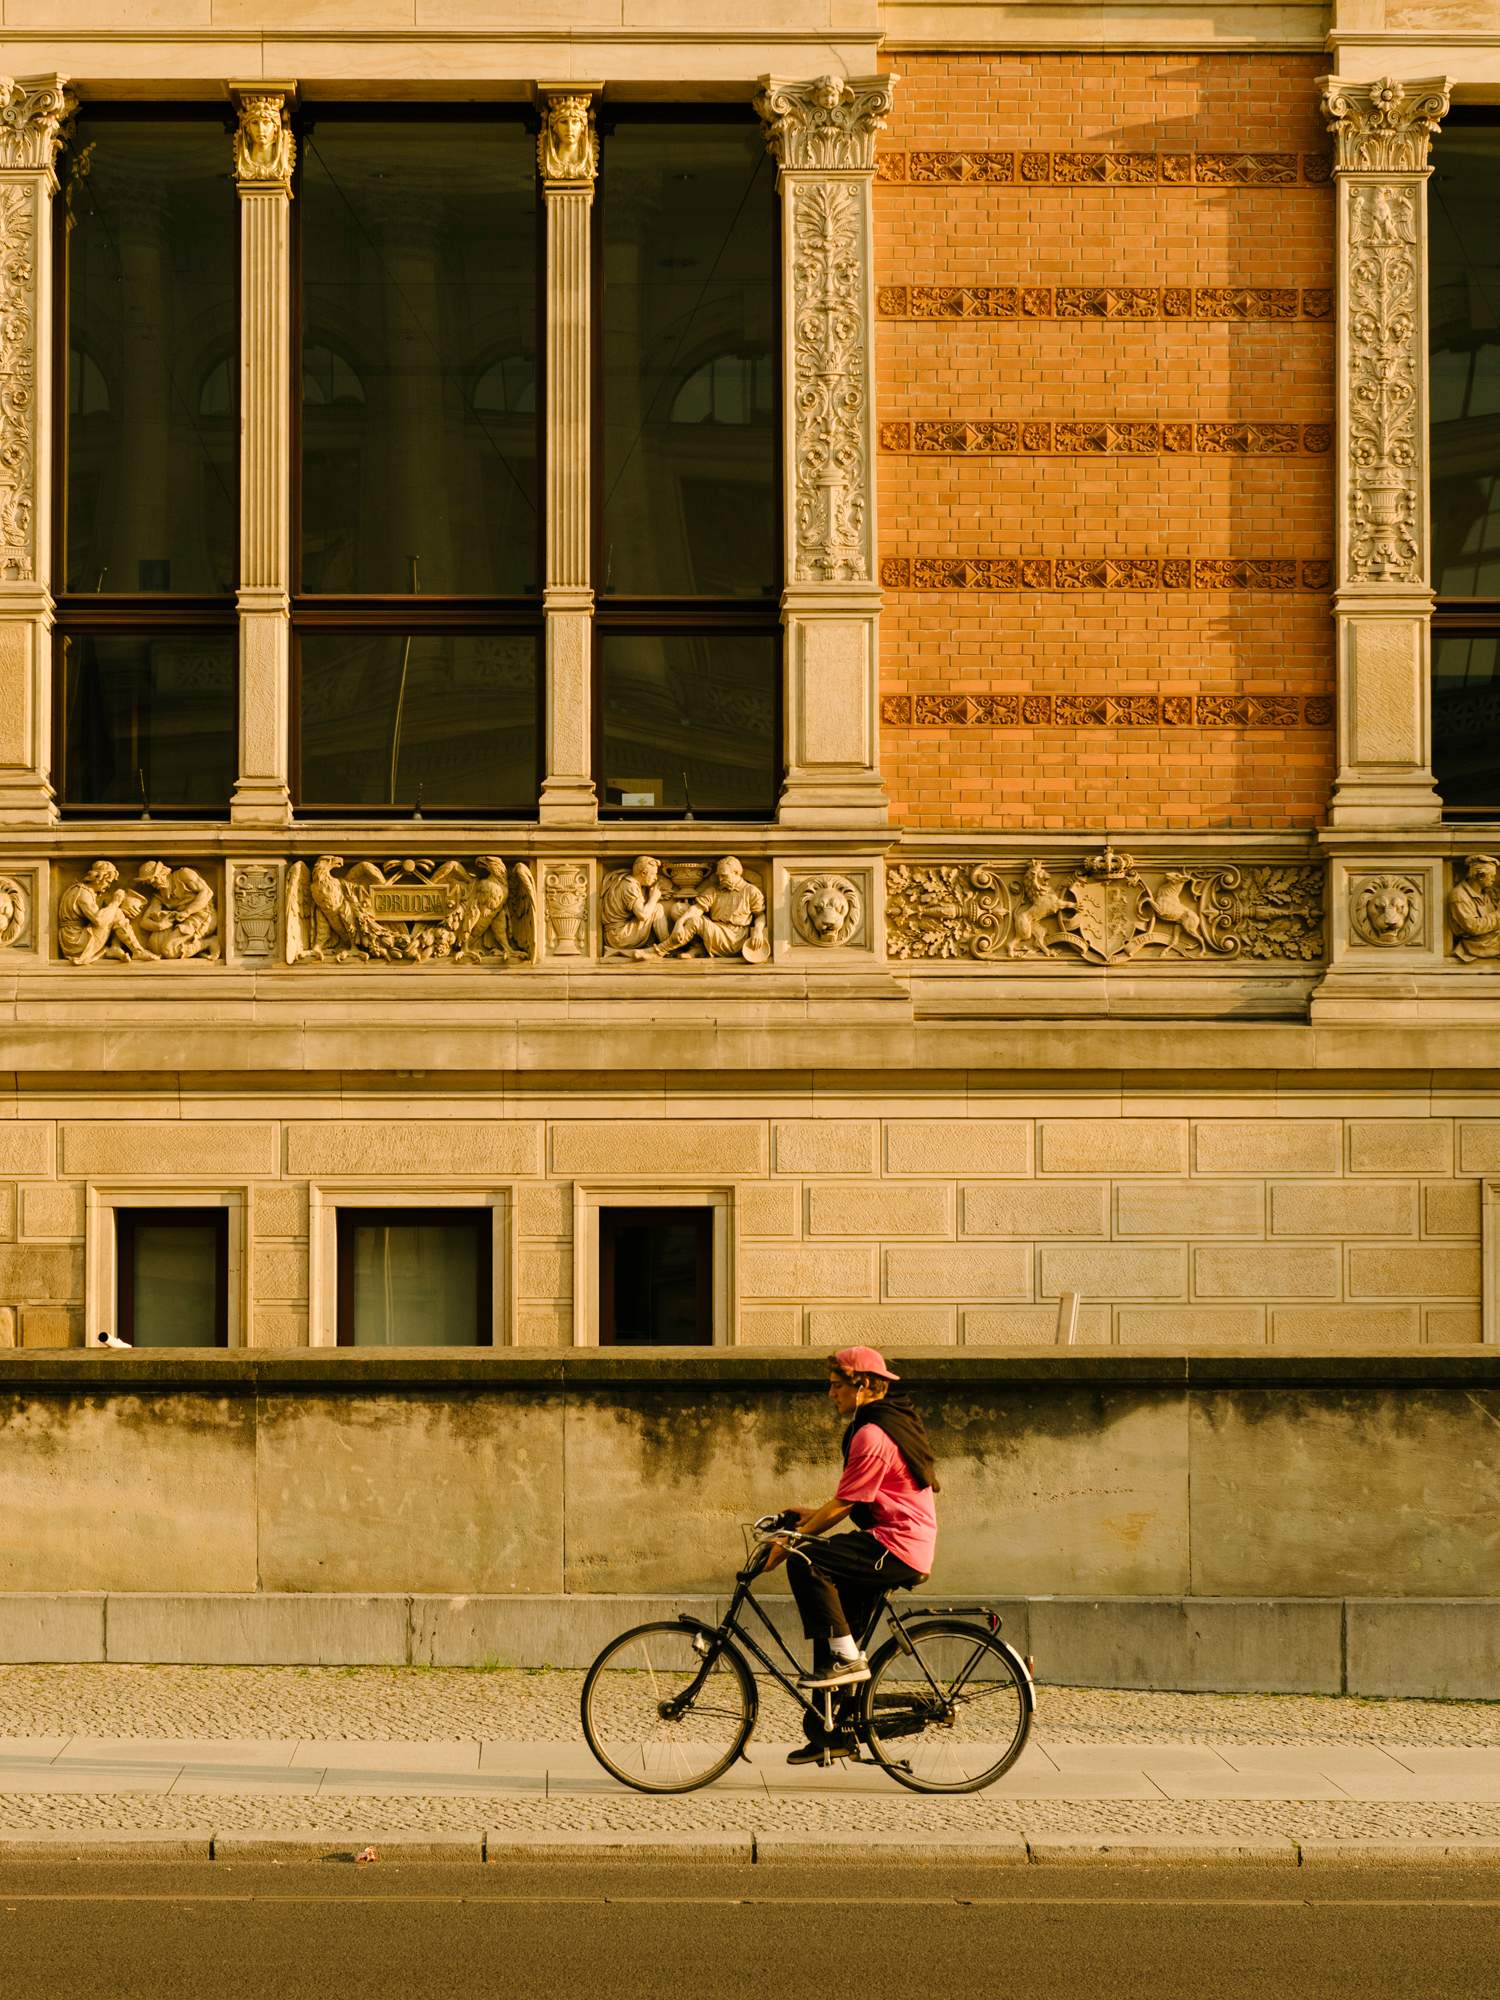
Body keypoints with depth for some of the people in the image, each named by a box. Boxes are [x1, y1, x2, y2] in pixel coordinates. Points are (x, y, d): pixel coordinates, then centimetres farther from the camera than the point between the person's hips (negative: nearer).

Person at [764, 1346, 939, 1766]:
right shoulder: (893, 1421, 18)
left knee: (806, 1563, -23)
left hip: (896, 1549, -10)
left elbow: (843, 1505, -16)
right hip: (908, 1546, 10)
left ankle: (846, 1658, -18)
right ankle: (837, 1733, 16)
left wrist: (789, 1543, -10)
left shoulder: (872, 1434, -15)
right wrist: (815, 1515, 19)